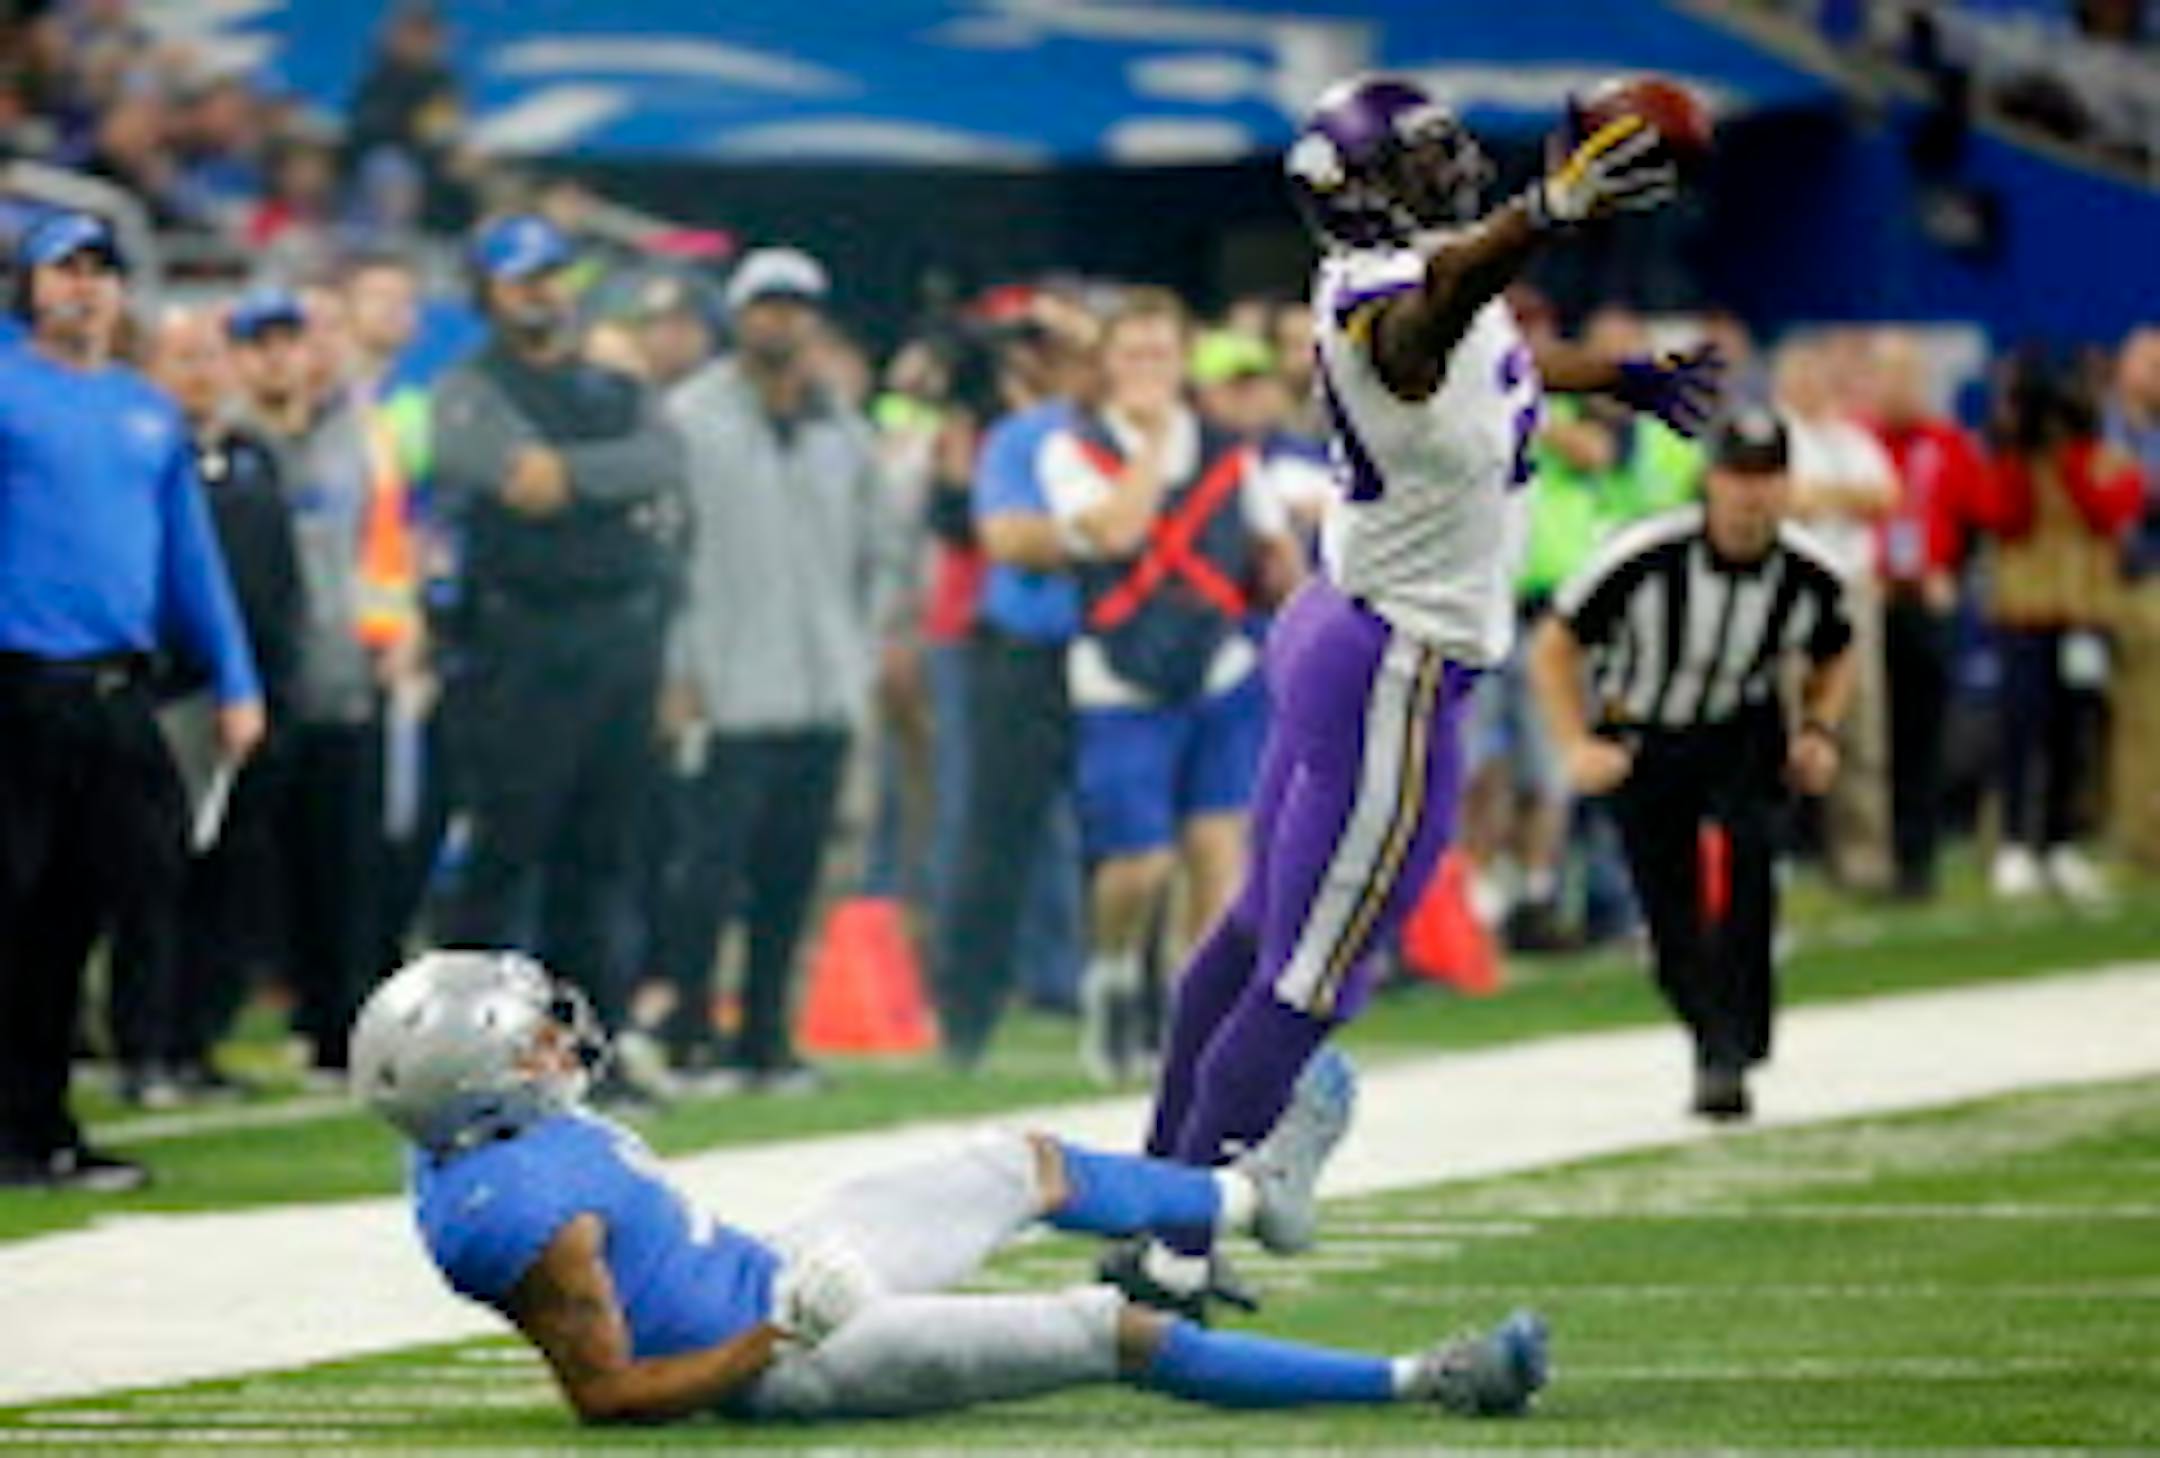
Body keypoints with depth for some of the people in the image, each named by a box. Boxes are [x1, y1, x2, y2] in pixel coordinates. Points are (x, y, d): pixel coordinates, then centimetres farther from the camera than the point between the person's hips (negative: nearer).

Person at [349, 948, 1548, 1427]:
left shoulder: (485, 1138, -2)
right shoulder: (532, 1209, -31)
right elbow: (605, 1393, -28)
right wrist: (757, 1357, -27)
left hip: (770, 1276, 10)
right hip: (792, 1348, -10)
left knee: (1029, 1169, 23)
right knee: (1114, 1332, -12)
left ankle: (1250, 1196, 52)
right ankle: (1421, 1381, -4)